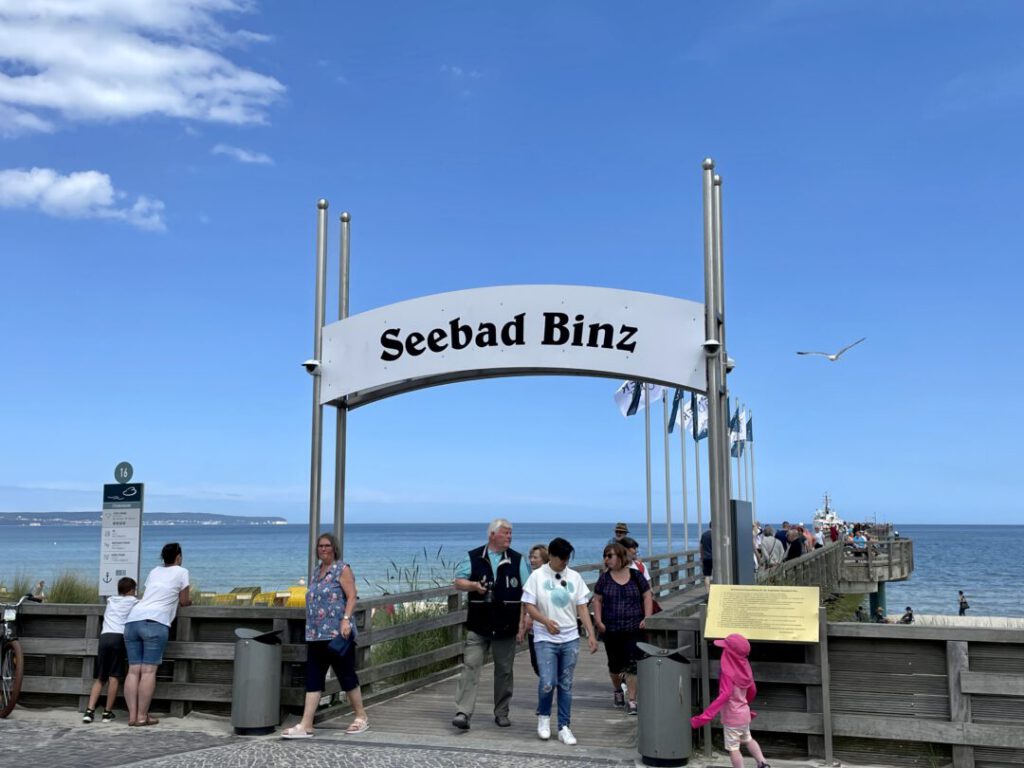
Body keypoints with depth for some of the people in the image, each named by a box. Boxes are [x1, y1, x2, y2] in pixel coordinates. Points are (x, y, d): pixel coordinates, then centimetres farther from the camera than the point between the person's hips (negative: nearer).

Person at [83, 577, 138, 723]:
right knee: (114, 677, -1)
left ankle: (90, 710, -4)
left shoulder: (110, 600, 27)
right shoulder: (133, 601, 14)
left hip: (104, 636, 4)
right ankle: (108, 712, 0)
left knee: (100, 678, 9)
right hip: (119, 637, -4)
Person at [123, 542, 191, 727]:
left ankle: (132, 715, 0)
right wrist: (189, 602, 36)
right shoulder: (181, 572, 10)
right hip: (155, 622, -6)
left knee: (134, 670, 3)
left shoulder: (154, 571, 26)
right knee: (149, 670, -7)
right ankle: (142, 716, -8)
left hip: (132, 619, 6)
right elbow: (184, 602, 14)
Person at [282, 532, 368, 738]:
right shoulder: (314, 572, 17)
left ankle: (361, 717, 17)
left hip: (338, 634, -7)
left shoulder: (342, 569, -4)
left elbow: (352, 596, -12)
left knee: (346, 675, 2)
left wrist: (346, 619, -24)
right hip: (315, 635, 7)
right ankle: (305, 726, 3)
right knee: (313, 679, 3)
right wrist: (310, 630, 18)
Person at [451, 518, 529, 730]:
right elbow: (458, 582, 2)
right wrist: (473, 585, -18)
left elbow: (526, 592, 2)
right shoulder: (473, 557, 4)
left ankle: (501, 713, 21)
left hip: (506, 626, 1)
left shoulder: (518, 560, 5)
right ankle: (463, 712, -8)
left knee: (504, 670, 8)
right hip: (478, 625, -1)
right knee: (470, 666, -7)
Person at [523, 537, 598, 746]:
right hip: (545, 639, -3)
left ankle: (564, 727, 16)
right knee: (547, 683, -11)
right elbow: (529, 606, -5)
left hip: (570, 639, 3)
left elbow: (582, 608, 6)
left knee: (566, 685, 6)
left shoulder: (574, 577, 4)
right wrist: (546, 621, -22)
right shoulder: (537, 576, -4)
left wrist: (591, 634, -2)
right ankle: (543, 716, 16)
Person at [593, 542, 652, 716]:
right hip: (611, 630, 2)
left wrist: (647, 618, -5)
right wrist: (598, 620, -4)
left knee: (632, 665, -7)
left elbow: (647, 597, 5)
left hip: (634, 628, -2)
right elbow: (597, 600, 7)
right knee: (615, 664, 12)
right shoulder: (604, 579, 4)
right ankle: (618, 690, 40)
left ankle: (631, 700, 1)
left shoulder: (635, 576, 0)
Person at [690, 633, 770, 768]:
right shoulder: (744, 667, -3)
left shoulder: (728, 671, -26)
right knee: (748, 740, 29)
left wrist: (705, 716, -37)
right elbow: (752, 690, 9)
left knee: (733, 749, 5)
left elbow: (724, 695, -35)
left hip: (732, 717, -8)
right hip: (744, 713, 8)